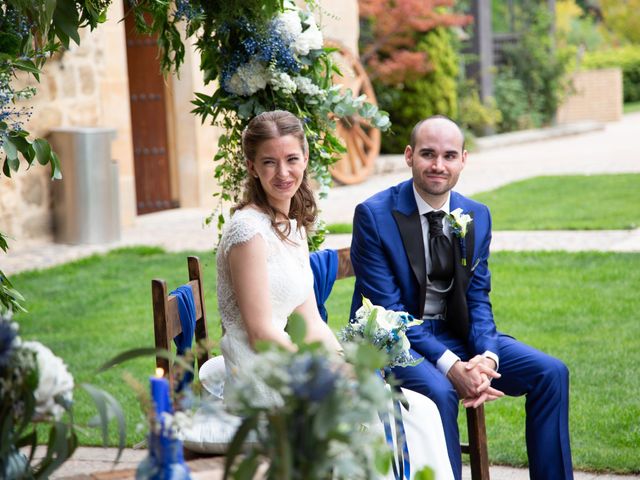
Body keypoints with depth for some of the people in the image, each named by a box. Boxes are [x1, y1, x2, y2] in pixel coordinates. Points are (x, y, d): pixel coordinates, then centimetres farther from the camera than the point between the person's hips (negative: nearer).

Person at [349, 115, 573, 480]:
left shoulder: (476, 216, 5)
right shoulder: (374, 215, -12)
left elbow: (478, 298, 5)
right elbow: (387, 309, -16)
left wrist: (487, 356, -17)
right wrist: (450, 366, -26)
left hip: (458, 334, 5)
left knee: (551, 373, -9)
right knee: (439, 390, -35)